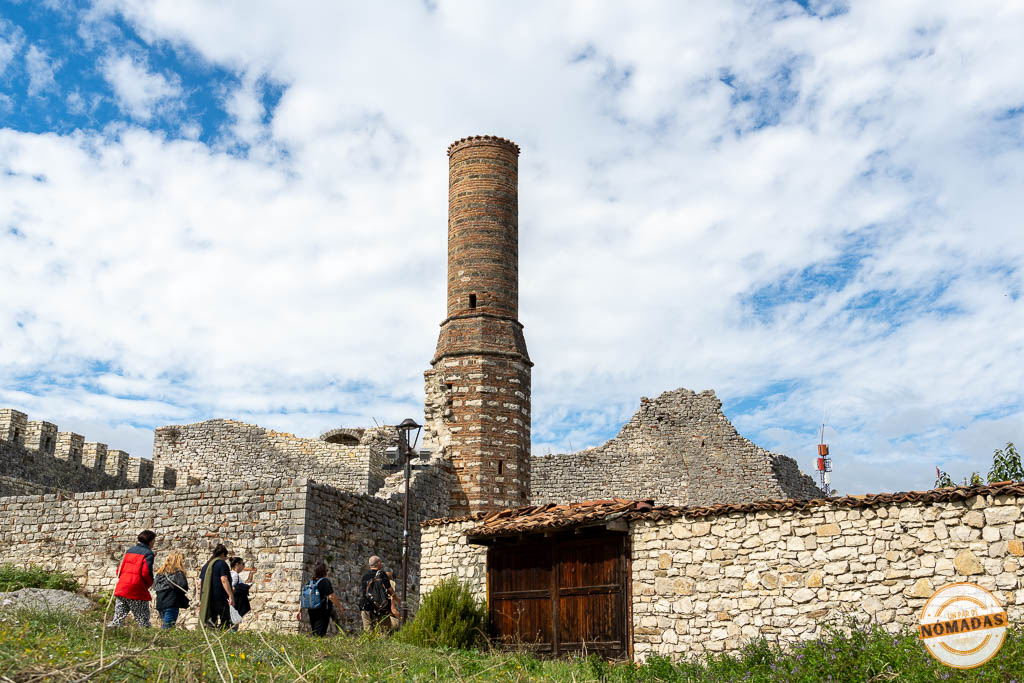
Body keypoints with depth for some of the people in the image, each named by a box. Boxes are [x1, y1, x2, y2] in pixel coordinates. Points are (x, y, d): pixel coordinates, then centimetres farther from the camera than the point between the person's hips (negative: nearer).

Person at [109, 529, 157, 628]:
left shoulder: (129, 550, 16)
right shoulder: (148, 553, -4)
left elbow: (119, 569, 14)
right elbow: (146, 572, -14)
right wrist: (149, 583, 4)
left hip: (121, 588, 6)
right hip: (137, 590, -6)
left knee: (118, 617, 10)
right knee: (143, 620, 0)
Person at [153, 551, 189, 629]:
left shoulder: (161, 572, 13)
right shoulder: (177, 572, -8)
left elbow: (154, 586, 13)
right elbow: (183, 585, -16)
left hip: (160, 604, 7)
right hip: (171, 604, -7)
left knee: (163, 625, 16)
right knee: (167, 628, -7)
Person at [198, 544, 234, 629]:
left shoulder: (207, 565, 17)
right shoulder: (222, 563, -5)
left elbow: (200, 583, 15)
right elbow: (224, 580, -15)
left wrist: (200, 600, 19)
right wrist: (231, 596, -18)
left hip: (206, 600, 8)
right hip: (219, 599, -7)